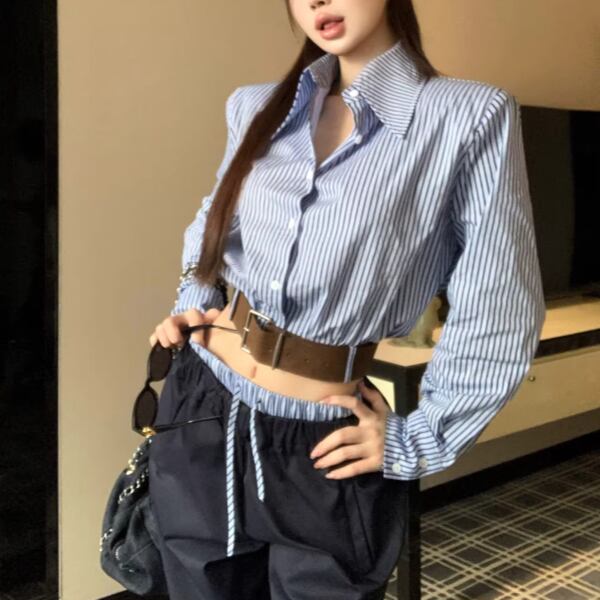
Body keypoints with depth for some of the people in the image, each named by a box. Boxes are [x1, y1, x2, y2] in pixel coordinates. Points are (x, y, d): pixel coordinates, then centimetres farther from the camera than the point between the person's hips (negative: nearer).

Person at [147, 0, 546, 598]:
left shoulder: (470, 116, -11)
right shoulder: (255, 107, 5)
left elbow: (496, 322, -9)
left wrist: (417, 444, -4)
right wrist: (192, 306, 9)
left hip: (321, 452, -4)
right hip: (199, 417, 5)